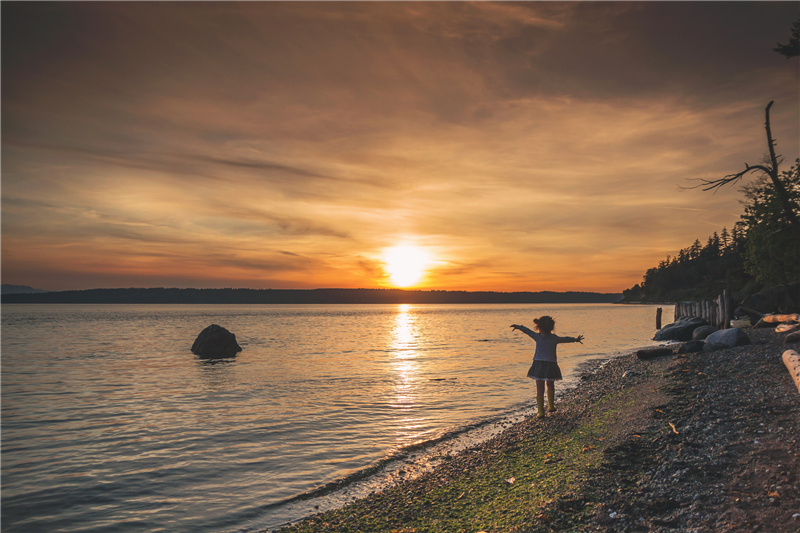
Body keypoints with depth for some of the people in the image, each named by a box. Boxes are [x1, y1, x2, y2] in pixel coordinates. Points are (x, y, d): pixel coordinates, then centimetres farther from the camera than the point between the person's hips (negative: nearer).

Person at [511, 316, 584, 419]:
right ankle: (551, 406, 34)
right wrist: (575, 339, 38)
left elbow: (527, 331, 12)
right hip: (551, 365, 1)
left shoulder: (537, 336, -1)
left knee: (540, 388, 1)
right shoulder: (554, 338, 3)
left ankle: (541, 412, -1)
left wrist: (518, 326, 29)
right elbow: (566, 339, 19)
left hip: (539, 365, -1)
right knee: (550, 386, 23)